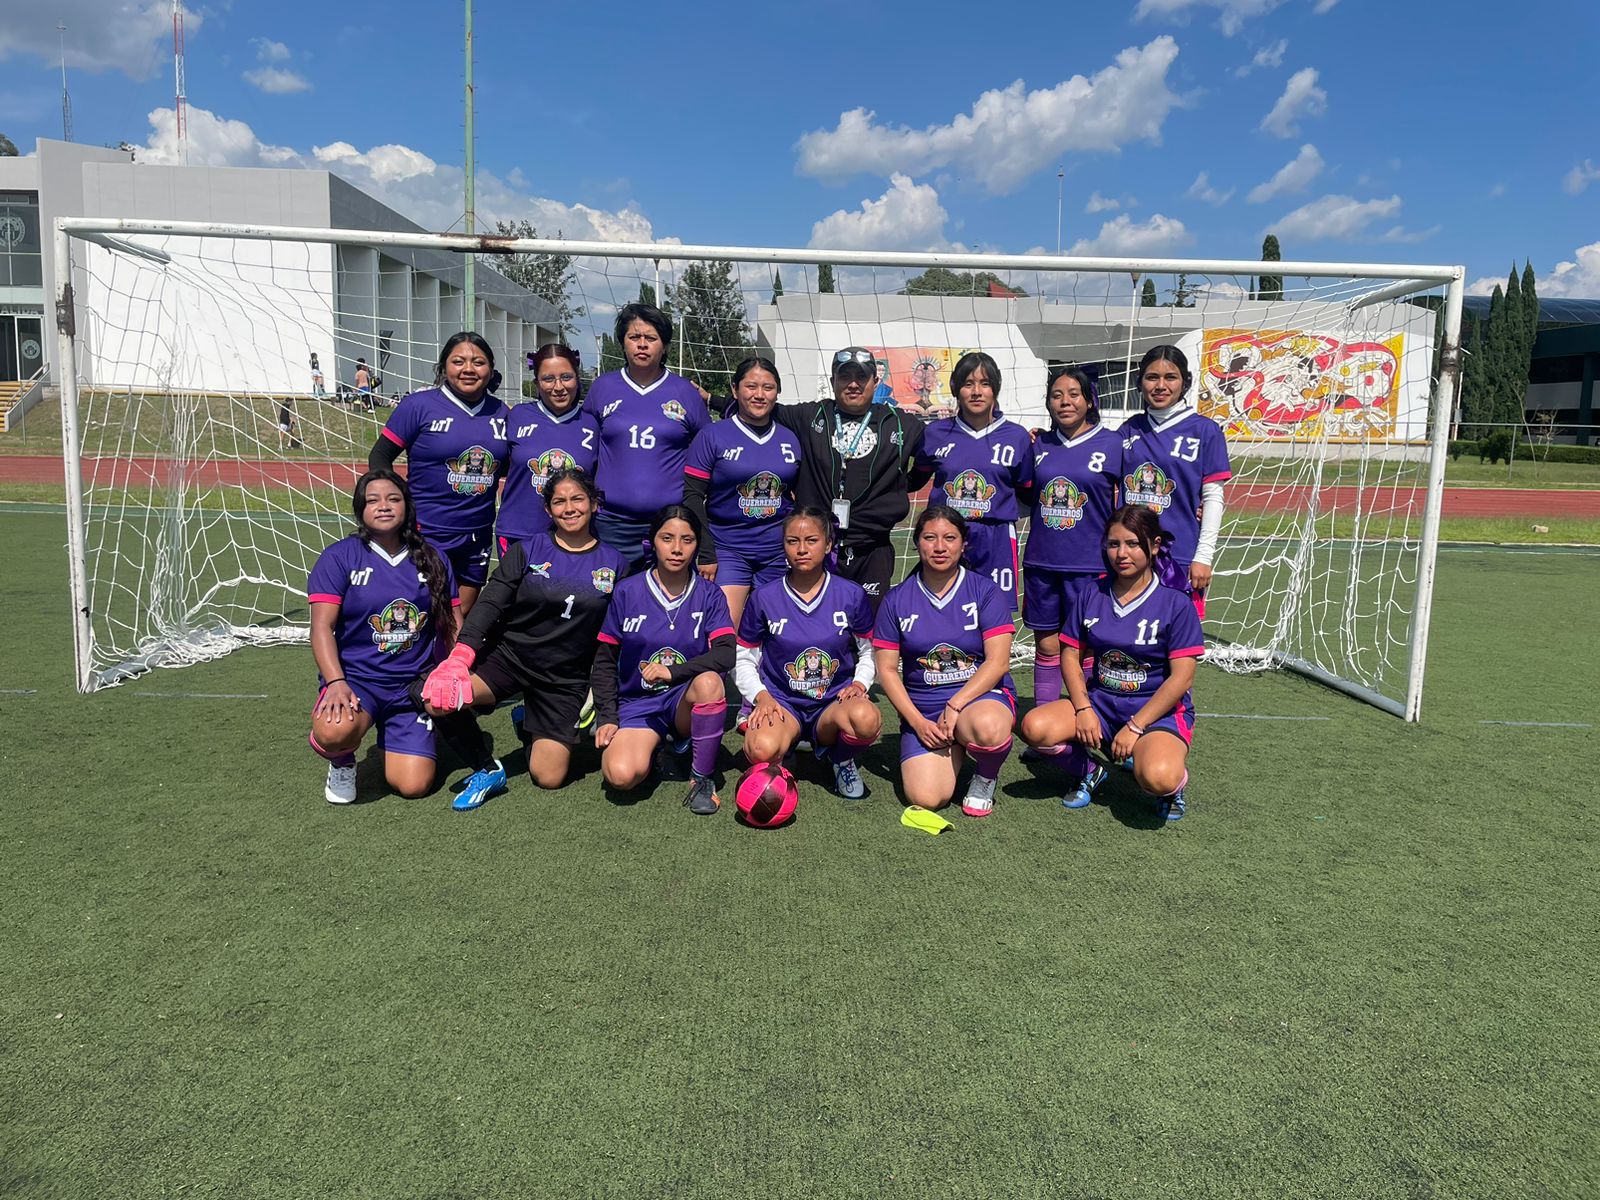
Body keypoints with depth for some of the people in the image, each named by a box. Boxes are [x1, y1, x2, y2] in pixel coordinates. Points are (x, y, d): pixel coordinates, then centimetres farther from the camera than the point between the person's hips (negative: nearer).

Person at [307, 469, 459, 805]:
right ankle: (342, 762, 3)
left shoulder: (432, 560, 7)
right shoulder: (339, 557, -2)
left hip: (414, 685, 3)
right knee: (335, 732, -38)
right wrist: (336, 683, -22)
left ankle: (391, 743, 28)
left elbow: (453, 627, 11)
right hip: (356, 677, -3)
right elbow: (322, 626, -9)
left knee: (414, 786, -10)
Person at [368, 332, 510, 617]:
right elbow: (379, 456, -3)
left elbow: (509, 466, 19)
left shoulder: (501, 412, 6)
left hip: (477, 538, 5)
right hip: (426, 536, -4)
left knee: (462, 618, 16)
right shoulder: (419, 405, -6)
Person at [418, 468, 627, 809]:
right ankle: (487, 770, -1)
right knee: (439, 700, -27)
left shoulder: (613, 563, 2)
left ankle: (530, 723, 29)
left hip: (566, 678, 1)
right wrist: (460, 656, -25)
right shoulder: (527, 550, 0)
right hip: (509, 656, 0)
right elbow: (491, 603, -10)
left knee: (549, 777, -5)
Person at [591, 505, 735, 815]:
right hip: (637, 703, 0)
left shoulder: (709, 595, -1)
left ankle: (702, 779, -17)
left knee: (709, 681, -36)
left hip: (686, 701, 0)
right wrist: (607, 717, -4)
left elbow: (726, 653, -16)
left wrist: (672, 672, -27)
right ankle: (653, 748, 10)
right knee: (621, 775, -28)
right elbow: (605, 661, 4)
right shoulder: (627, 592, -1)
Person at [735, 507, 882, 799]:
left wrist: (859, 683, -6)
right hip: (781, 701, -1)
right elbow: (744, 660, 8)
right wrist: (760, 696, -10)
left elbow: (868, 652, 14)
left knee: (867, 718, -37)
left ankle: (842, 759, 1)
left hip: (834, 701, 1)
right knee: (762, 750, -36)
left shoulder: (851, 595, 1)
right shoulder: (763, 598, 0)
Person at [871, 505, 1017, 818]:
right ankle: (954, 748, 15)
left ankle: (985, 779, -3)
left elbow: (998, 662, -8)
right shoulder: (897, 601, 3)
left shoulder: (986, 592, -2)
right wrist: (917, 721, -9)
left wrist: (955, 706, -18)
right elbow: (887, 669, 3)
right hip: (922, 710, 2)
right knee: (925, 798, -20)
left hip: (981, 695, -1)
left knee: (988, 727, -40)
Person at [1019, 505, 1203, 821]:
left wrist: (1135, 727, -17)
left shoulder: (1175, 604, -9)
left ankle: (1175, 775, 6)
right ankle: (1091, 768, 8)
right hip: (1101, 702, 4)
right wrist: (1083, 709, -10)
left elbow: (1182, 677, -12)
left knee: (1157, 779, -35)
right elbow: (1071, 656, 5)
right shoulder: (1089, 595, 3)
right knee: (1035, 728, -23)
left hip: (1158, 711, -4)